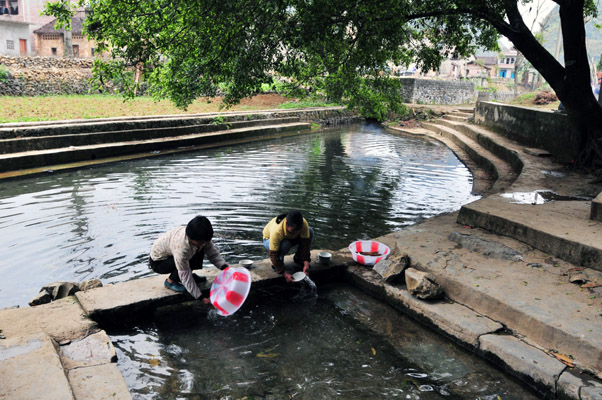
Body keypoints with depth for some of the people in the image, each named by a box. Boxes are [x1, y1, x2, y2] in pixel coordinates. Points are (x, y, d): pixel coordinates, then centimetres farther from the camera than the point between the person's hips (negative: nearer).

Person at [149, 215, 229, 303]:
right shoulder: (181, 247, -40)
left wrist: (224, 267, -27)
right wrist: (201, 297, -31)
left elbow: (213, 252, -10)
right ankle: (170, 281, -6)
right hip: (157, 261, -7)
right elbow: (185, 276, -34)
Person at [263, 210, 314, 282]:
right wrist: (284, 273, -40)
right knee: (284, 245, -40)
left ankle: (298, 258, 0)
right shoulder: (276, 231, -42)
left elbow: (305, 243, -26)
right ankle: (275, 263, -8)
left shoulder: (304, 224, -31)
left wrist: (306, 264, -36)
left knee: (310, 231, -20)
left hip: (290, 237, 5)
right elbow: (273, 254, -38)